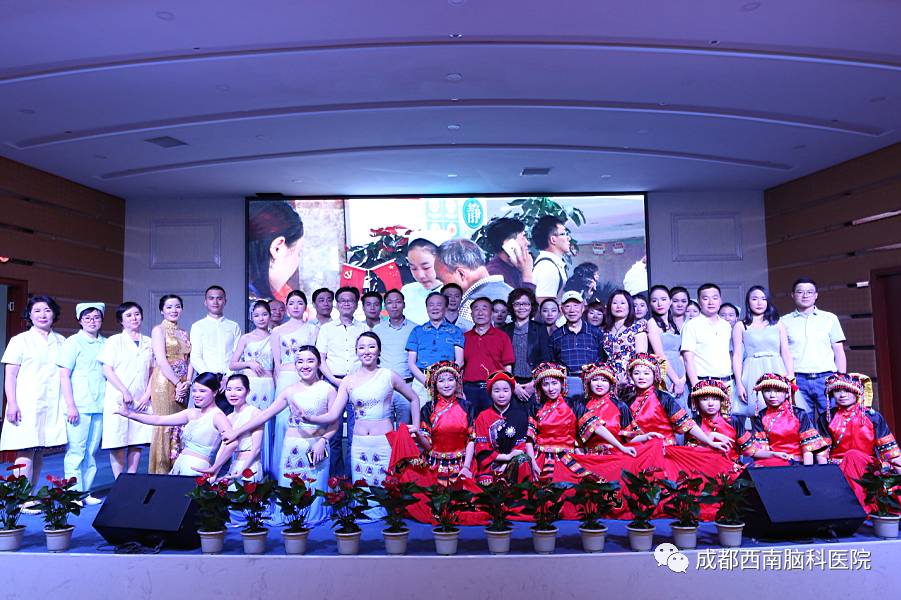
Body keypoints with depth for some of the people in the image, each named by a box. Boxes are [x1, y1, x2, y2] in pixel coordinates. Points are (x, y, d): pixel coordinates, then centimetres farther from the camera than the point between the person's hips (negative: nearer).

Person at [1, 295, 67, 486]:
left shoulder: (61, 342, 14)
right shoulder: (20, 341, 3)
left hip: (52, 405, 4)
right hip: (26, 404, -4)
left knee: (39, 452, 7)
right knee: (25, 452, -9)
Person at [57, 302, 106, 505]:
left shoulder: (106, 344, 11)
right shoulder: (73, 343, -1)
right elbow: (64, 376, -5)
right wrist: (70, 405, -11)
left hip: (99, 405, 4)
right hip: (79, 406, -4)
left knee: (91, 451, 10)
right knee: (76, 450, -1)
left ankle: (86, 492, 18)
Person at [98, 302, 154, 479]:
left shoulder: (149, 343, 12)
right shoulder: (114, 341, 2)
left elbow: (153, 372, 12)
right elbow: (107, 370, -4)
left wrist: (147, 395, 0)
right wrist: (125, 392, -12)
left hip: (141, 401, 3)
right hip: (118, 400, -3)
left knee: (138, 443, 3)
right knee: (118, 443, -3)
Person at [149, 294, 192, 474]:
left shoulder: (183, 333, 18)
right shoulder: (158, 330, -1)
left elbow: (189, 359, 12)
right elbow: (161, 360, -11)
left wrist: (187, 382, -5)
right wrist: (178, 383, -14)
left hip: (183, 385, 6)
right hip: (165, 383, -6)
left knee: (180, 427, 6)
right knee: (165, 426, -6)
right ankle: (161, 472, 2)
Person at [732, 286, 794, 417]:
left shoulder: (778, 325, 14)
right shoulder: (740, 326, 7)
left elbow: (786, 353, 11)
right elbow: (737, 356, 2)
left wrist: (791, 378, 0)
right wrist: (739, 383, -6)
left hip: (777, 372, 2)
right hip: (753, 375, -2)